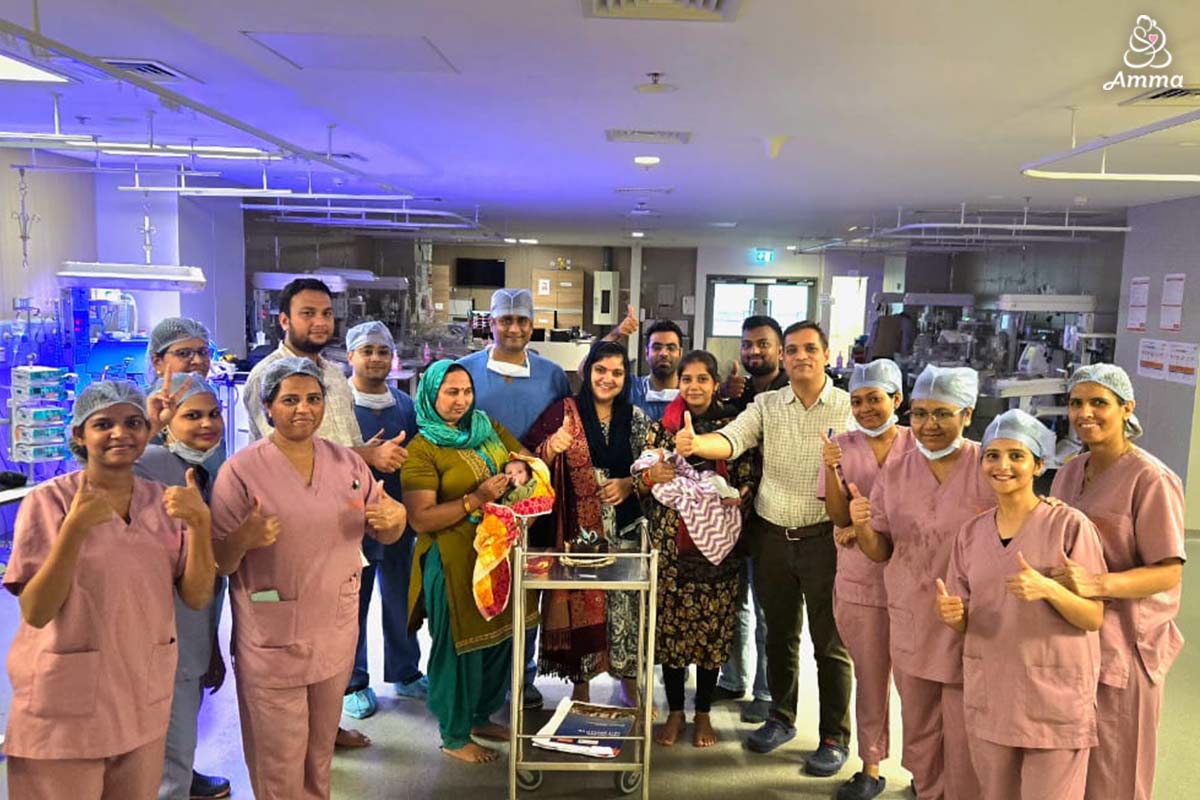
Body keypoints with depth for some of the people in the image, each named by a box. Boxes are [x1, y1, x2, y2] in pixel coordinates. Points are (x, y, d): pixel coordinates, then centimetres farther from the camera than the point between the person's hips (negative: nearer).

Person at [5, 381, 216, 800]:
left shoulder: (165, 501, 1)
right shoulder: (48, 502, -10)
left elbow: (197, 596, -5)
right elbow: (35, 613, -15)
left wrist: (200, 522, -19)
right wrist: (75, 528, -26)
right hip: (64, 710, -4)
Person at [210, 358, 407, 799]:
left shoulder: (348, 463, 3)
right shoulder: (241, 470, -10)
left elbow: (384, 535, 10)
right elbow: (219, 562, -9)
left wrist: (395, 519, -13)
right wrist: (245, 538, -30)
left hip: (336, 632, 4)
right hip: (272, 638, -4)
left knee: (322, 749, 21)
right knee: (279, 761, 6)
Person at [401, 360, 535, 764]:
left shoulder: (489, 427, 7)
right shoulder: (422, 449, -11)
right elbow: (420, 519, -17)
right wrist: (474, 500, -25)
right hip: (455, 561, -6)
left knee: (500, 636, 17)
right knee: (460, 644, 6)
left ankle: (482, 716, 39)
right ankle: (454, 736, 25)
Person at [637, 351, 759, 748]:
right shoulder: (665, 424, 5)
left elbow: (750, 479, 3)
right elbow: (642, 479, 8)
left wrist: (736, 496, -17)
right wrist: (651, 475, -14)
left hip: (716, 538, -1)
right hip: (670, 540, 1)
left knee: (712, 625, 6)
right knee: (670, 623, 5)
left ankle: (703, 713, 24)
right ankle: (675, 711, 22)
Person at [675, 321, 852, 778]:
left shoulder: (849, 409, -4)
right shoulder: (766, 406, 1)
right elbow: (731, 439, -16)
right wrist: (697, 444, -36)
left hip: (825, 538, -3)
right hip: (772, 535, 3)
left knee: (830, 644, 7)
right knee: (778, 635, 17)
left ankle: (835, 738, 22)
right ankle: (781, 719, 36)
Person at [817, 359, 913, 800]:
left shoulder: (917, 445, -4)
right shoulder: (842, 446, -1)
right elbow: (839, 518, -6)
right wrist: (831, 471, -22)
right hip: (860, 582, 1)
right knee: (870, 679, 11)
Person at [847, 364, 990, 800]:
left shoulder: (990, 470, -9)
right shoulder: (895, 472, 2)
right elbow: (881, 552, 6)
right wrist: (862, 526, -15)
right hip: (910, 625, 4)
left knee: (964, 741, 7)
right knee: (919, 736, 19)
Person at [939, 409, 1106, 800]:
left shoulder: (1071, 525, -9)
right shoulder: (972, 532, 4)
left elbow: (1094, 617, -9)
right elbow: (962, 623, 7)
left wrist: (1047, 588, -27)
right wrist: (951, 614, -15)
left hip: (1055, 697, -4)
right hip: (988, 695, 4)